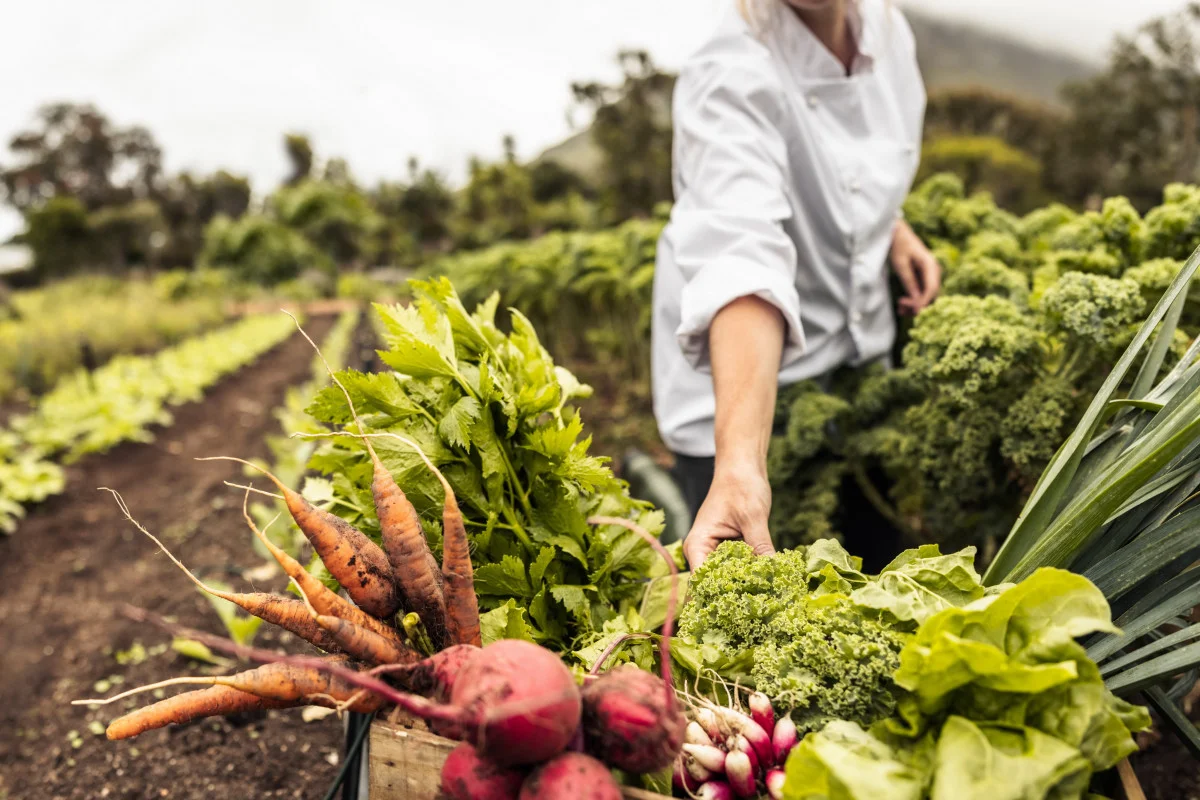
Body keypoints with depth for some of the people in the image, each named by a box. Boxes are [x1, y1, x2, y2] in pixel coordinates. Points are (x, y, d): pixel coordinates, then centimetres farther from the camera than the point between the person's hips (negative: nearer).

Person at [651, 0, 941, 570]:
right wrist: (739, 460, -53)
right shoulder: (731, 79, -26)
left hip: (862, 353, 7)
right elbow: (744, 259, -42)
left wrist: (894, 228, 1)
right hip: (744, 385, -6)